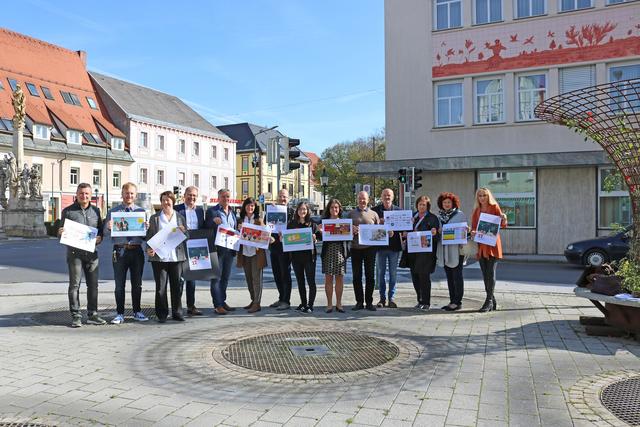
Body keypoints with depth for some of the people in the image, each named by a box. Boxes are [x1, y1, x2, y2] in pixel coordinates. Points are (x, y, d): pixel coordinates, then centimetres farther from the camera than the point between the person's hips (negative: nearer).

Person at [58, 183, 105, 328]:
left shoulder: (96, 210, 13)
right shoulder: (68, 211, 3)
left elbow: (101, 229, 17)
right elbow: (62, 232, 7)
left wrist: (99, 238, -4)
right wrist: (60, 233, -16)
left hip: (91, 252, 3)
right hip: (74, 252, -3)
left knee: (93, 284, 6)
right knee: (74, 285, 0)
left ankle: (92, 315, 14)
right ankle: (76, 316, 6)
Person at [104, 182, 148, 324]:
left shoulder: (141, 211, 9)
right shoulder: (113, 211, 6)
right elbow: (106, 232, 1)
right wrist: (109, 227, -21)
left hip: (137, 250, 1)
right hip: (120, 250, -1)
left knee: (137, 284, 10)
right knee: (120, 285, 4)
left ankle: (137, 312, 22)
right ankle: (120, 314, 13)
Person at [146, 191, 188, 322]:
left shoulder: (180, 218, 12)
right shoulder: (154, 218, 7)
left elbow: (187, 237, 12)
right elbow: (149, 236, 6)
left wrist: (183, 231, -10)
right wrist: (149, 249, -10)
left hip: (176, 257, 1)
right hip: (159, 257, -1)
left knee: (177, 286, 5)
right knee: (160, 287, 1)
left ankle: (177, 313, 14)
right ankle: (162, 314, 10)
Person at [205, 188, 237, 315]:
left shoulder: (233, 212, 16)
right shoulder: (211, 211, -2)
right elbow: (206, 228, -7)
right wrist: (213, 221, -23)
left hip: (230, 249, 6)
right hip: (217, 249, -6)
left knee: (225, 277, 12)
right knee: (216, 277, -4)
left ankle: (222, 301, 21)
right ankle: (217, 305, -3)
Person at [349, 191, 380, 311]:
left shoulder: (373, 214, 9)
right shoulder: (351, 214, 11)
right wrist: (351, 230, -7)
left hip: (370, 248, -1)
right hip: (355, 248, 1)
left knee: (370, 276, 3)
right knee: (356, 276, 3)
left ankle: (369, 302, 12)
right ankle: (359, 302, 13)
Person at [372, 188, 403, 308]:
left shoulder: (398, 210, 7)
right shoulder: (375, 210, 3)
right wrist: (379, 222, -19)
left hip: (394, 245, 1)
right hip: (380, 245, -1)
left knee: (393, 273, 5)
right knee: (380, 273, 5)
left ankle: (391, 298, 14)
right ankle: (382, 298, 15)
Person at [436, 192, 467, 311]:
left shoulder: (460, 215, -2)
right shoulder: (439, 216, 14)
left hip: (456, 250, -6)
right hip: (444, 251, 6)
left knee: (457, 276, -1)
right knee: (449, 277, 11)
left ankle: (457, 302, 4)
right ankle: (452, 301, 18)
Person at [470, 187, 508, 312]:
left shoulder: (494, 207, 1)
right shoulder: (476, 211, 13)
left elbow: (502, 225, -4)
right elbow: (473, 227, 11)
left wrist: (504, 219, -26)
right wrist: (472, 232, -11)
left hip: (493, 244, -5)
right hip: (481, 245, 5)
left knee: (491, 272, -7)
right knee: (485, 273, 6)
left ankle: (488, 301, -6)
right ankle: (492, 301, 16)